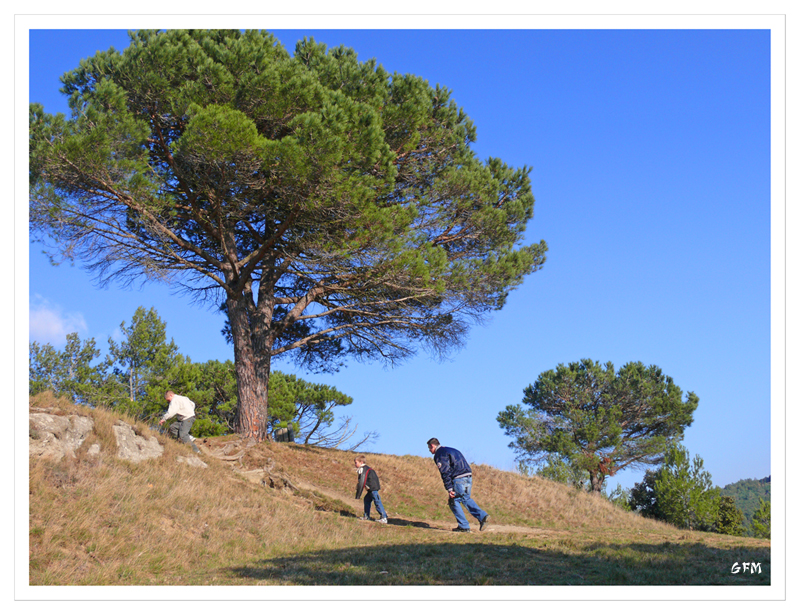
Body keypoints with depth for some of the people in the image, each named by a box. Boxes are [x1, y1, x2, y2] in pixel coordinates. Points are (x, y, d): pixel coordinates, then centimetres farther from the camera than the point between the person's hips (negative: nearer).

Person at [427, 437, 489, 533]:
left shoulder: (439, 454, -1)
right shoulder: (452, 450, 27)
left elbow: (445, 472, -11)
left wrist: (449, 489, -13)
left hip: (458, 479, -9)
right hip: (468, 476, 9)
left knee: (453, 501, 5)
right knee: (466, 499, 22)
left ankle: (464, 526, 3)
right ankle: (483, 516, 6)